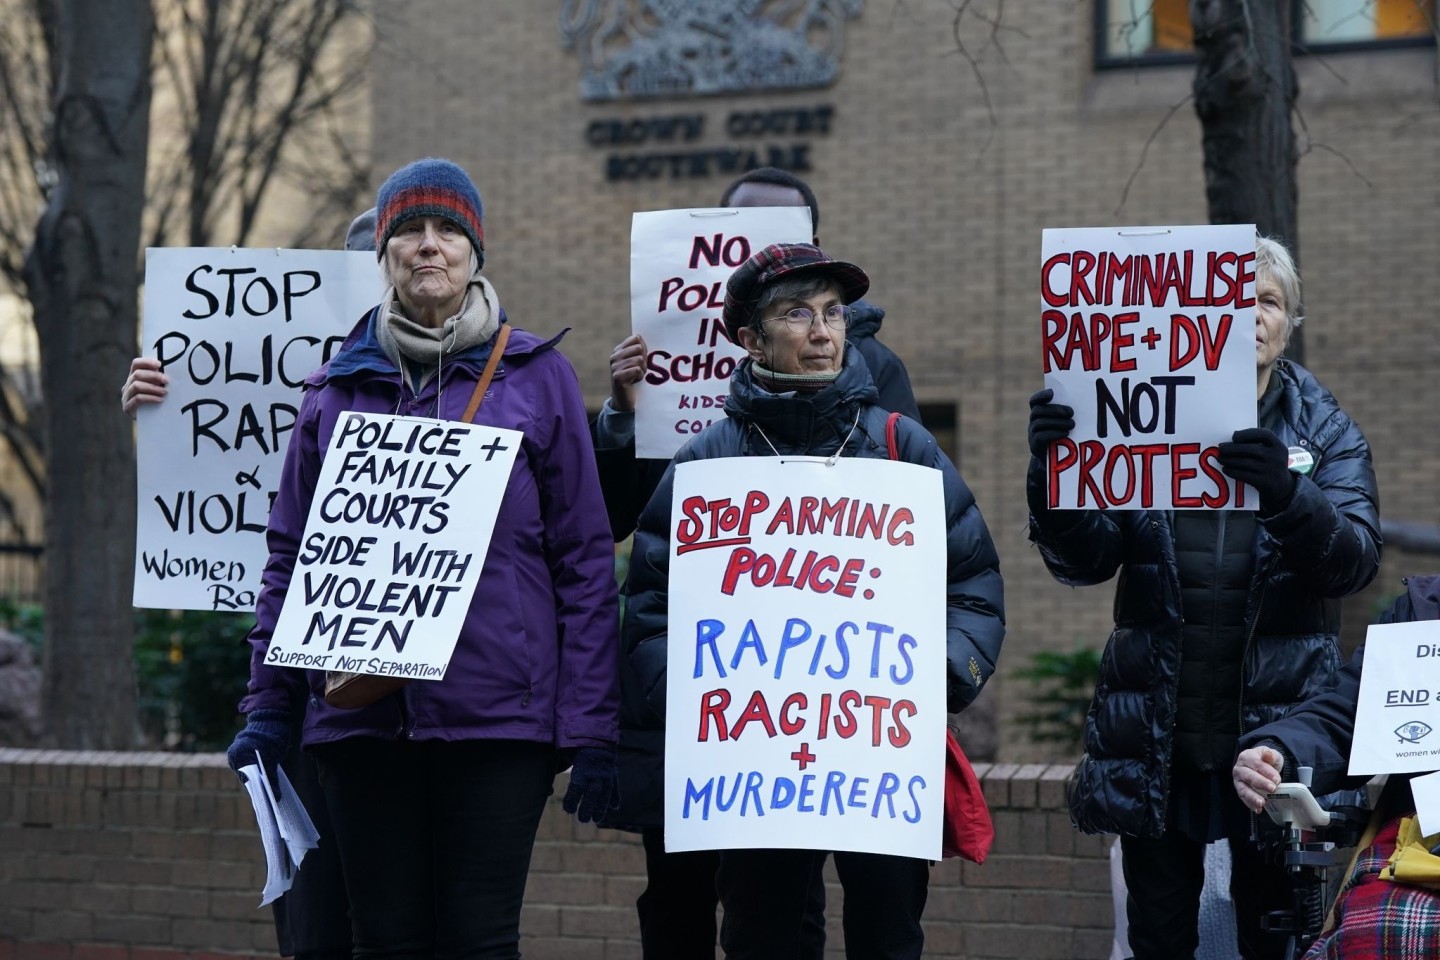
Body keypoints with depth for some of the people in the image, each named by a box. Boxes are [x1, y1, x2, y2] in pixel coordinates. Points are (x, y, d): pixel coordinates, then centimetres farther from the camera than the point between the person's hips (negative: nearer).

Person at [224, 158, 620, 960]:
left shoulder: (537, 376, 5)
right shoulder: (339, 389, 13)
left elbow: (585, 558, 2)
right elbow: (291, 555, 13)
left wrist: (591, 728, -4)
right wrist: (267, 706, 5)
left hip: (498, 713, -2)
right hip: (364, 713, 3)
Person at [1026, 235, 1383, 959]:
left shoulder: (1327, 434, 7)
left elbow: (1356, 558, -10)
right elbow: (1083, 561, -2)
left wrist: (1287, 497, -30)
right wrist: (1052, 471, -20)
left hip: (1276, 736, -1)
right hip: (1155, 738, 1)